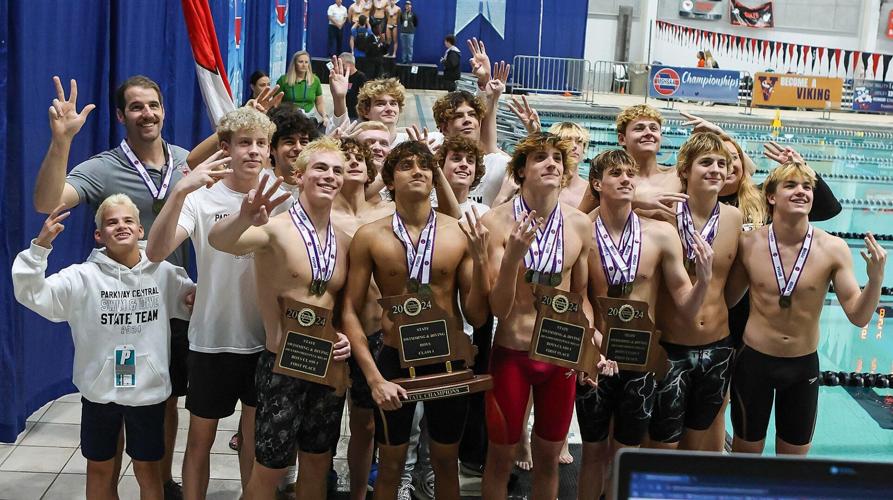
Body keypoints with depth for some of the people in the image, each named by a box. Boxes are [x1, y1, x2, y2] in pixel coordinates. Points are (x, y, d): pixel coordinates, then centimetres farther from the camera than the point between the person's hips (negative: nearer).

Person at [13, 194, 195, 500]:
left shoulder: (164, 273, -2)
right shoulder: (83, 277, -10)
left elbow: (194, 302, 14)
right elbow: (31, 294, -18)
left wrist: (198, 298, -10)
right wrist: (40, 246, -29)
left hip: (149, 389, 1)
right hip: (99, 389, 0)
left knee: (148, 468, 14)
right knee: (99, 469, 15)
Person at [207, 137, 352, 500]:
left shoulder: (344, 240, 5)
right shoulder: (274, 229, -14)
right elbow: (217, 241, -35)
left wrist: (346, 338, -3)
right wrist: (243, 220, -57)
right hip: (283, 366, -5)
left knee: (317, 463, 17)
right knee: (269, 469, 5)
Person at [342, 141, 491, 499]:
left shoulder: (459, 234, -7)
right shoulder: (369, 237, -8)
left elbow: (477, 316, -5)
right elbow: (350, 312, -5)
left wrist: (480, 258, -19)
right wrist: (374, 377, -12)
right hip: (394, 361, -1)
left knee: (446, 462, 18)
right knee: (390, 465, 14)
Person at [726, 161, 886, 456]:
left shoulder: (833, 249, -12)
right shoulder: (749, 244, -10)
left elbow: (859, 316, -11)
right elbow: (728, 300, 4)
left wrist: (875, 278, -28)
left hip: (804, 366, 1)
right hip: (754, 362, 0)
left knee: (794, 457, 18)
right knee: (746, 453, 16)